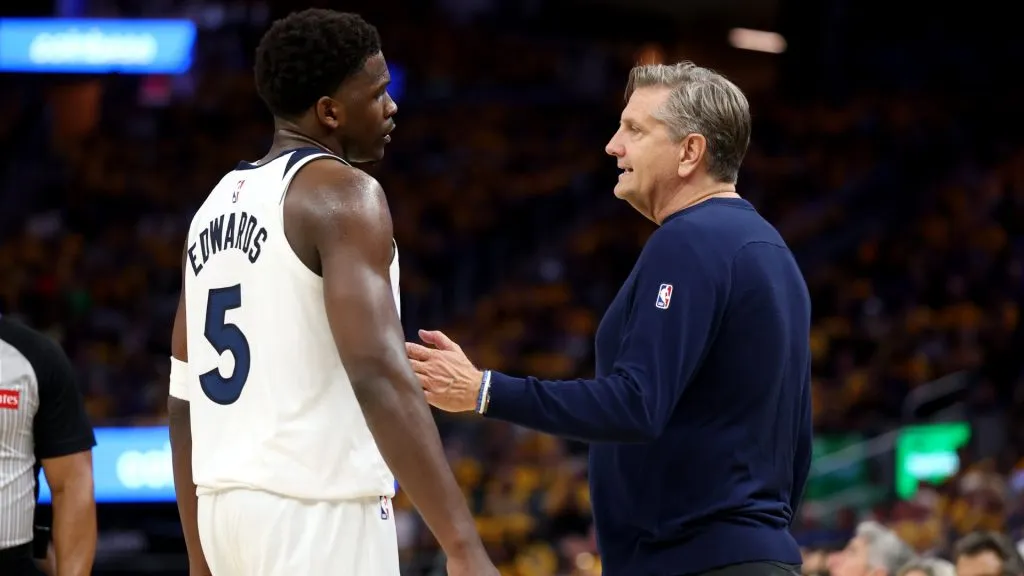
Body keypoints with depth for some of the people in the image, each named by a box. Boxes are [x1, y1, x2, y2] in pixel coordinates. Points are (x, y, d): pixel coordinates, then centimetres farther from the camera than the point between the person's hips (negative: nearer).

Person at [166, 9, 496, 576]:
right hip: (317, 511, -9)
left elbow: (184, 400, 19)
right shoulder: (340, 193, -10)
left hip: (230, 506, 9)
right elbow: (378, 373, -23)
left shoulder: (219, 204, 16)